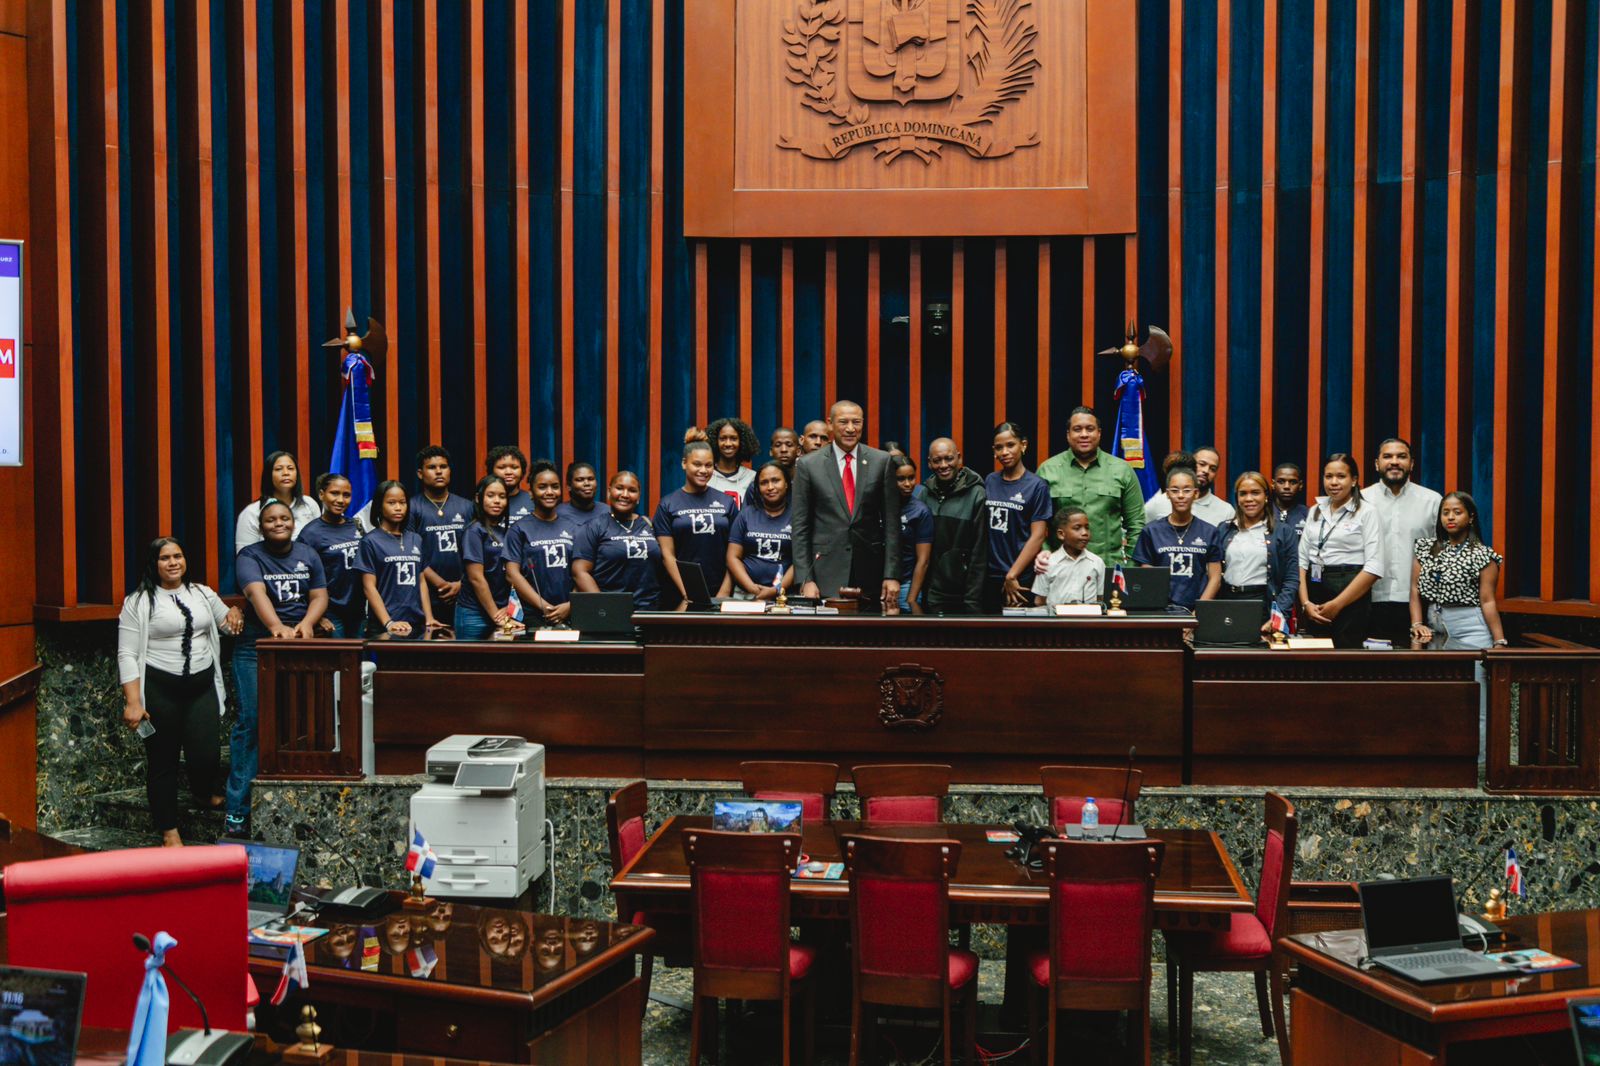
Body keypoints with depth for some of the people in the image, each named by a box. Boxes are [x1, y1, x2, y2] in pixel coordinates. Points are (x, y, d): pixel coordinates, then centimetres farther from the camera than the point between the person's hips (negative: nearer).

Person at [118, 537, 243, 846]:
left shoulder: (202, 594, 11)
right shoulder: (139, 601, -4)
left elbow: (229, 624, 22)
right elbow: (127, 655, -7)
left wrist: (235, 614, -4)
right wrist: (133, 702, -15)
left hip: (202, 687, 3)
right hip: (159, 690, -3)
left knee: (206, 755, -5)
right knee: (162, 761, 6)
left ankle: (203, 792, 31)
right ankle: (169, 831, 19)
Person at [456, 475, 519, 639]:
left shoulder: (503, 531, 10)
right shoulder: (475, 531, -8)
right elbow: (476, 578, -13)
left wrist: (508, 609, -1)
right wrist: (496, 615, -12)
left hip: (501, 612, 6)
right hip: (475, 615, -6)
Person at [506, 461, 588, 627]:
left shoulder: (573, 528, 11)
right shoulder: (519, 530, 3)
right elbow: (512, 573, -4)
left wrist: (570, 605, -9)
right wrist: (544, 607, -11)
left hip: (572, 614, 2)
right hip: (533, 617, -2)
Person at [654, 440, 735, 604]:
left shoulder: (726, 503, 8)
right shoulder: (668, 505, 3)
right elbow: (667, 555, -3)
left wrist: (725, 591, -6)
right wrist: (686, 594, -11)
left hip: (719, 593, 1)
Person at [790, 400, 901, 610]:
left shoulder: (882, 461, 5)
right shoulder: (808, 465, 2)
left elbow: (891, 522, 4)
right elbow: (800, 527, 2)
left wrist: (892, 575, -2)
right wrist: (805, 579, -5)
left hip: (871, 574, 1)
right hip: (826, 575, -1)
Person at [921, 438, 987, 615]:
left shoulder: (976, 495, -6)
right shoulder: (924, 494, 5)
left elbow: (979, 554, -7)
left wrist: (973, 600, -11)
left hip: (963, 594, -3)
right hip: (931, 594, 3)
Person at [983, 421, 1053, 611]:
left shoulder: (1036, 486, -5)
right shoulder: (989, 481, 8)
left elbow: (1038, 536, -9)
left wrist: (1012, 575, -12)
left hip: (1021, 579, -4)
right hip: (988, 575, 4)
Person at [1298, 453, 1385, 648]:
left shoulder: (1367, 513, -3)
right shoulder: (1315, 511, 12)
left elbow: (1374, 567, -11)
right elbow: (1302, 559, 8)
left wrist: (1337, 604, -14)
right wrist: (1305, 602, -5)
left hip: (1350, 600, -4)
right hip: (1314, 593, 4)